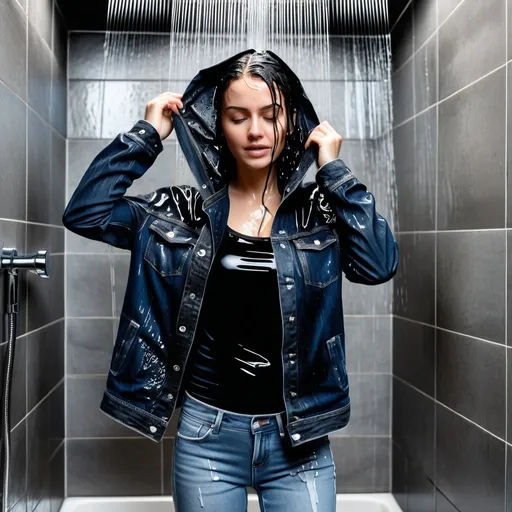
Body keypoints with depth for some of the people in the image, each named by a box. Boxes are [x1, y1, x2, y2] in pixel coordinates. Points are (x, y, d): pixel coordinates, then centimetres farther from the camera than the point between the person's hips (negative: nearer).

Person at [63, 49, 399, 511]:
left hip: (298, 439, 0)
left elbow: (380, 264, -17)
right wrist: (148, 133, -6)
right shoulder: (187, 209, -1)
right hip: (208, 436, 1)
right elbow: (85, 212, -9)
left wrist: (333, 169, -12)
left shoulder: (319, 209, -1)